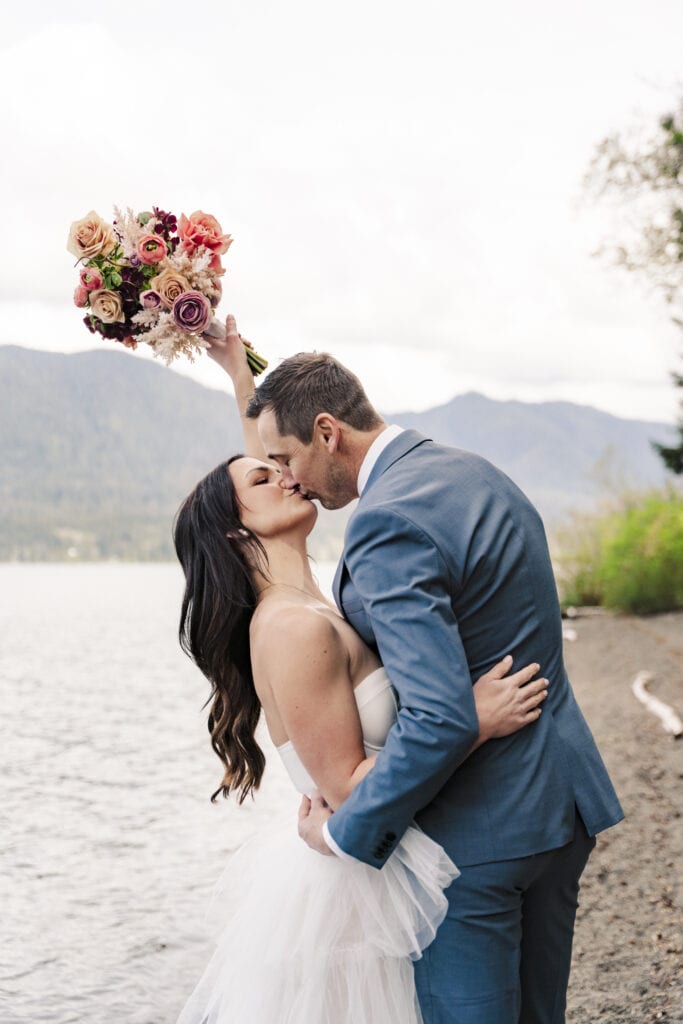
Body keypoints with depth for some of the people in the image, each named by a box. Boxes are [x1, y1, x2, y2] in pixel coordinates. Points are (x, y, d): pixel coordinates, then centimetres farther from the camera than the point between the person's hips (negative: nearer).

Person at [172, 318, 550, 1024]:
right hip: (338, 892, -9)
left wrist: (239, 369, 19)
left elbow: (269, 451, 17)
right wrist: (476, 722, -22)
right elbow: (347, 787, -22)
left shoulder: (296, 604, 4)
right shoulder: (298, 628, -23)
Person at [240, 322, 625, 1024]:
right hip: (563, 799, 9)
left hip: (476, 830, -9)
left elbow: (440, 721, -29)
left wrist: (345, 831, -16)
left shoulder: (386, 523, -23)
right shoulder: (476, 474, 8)